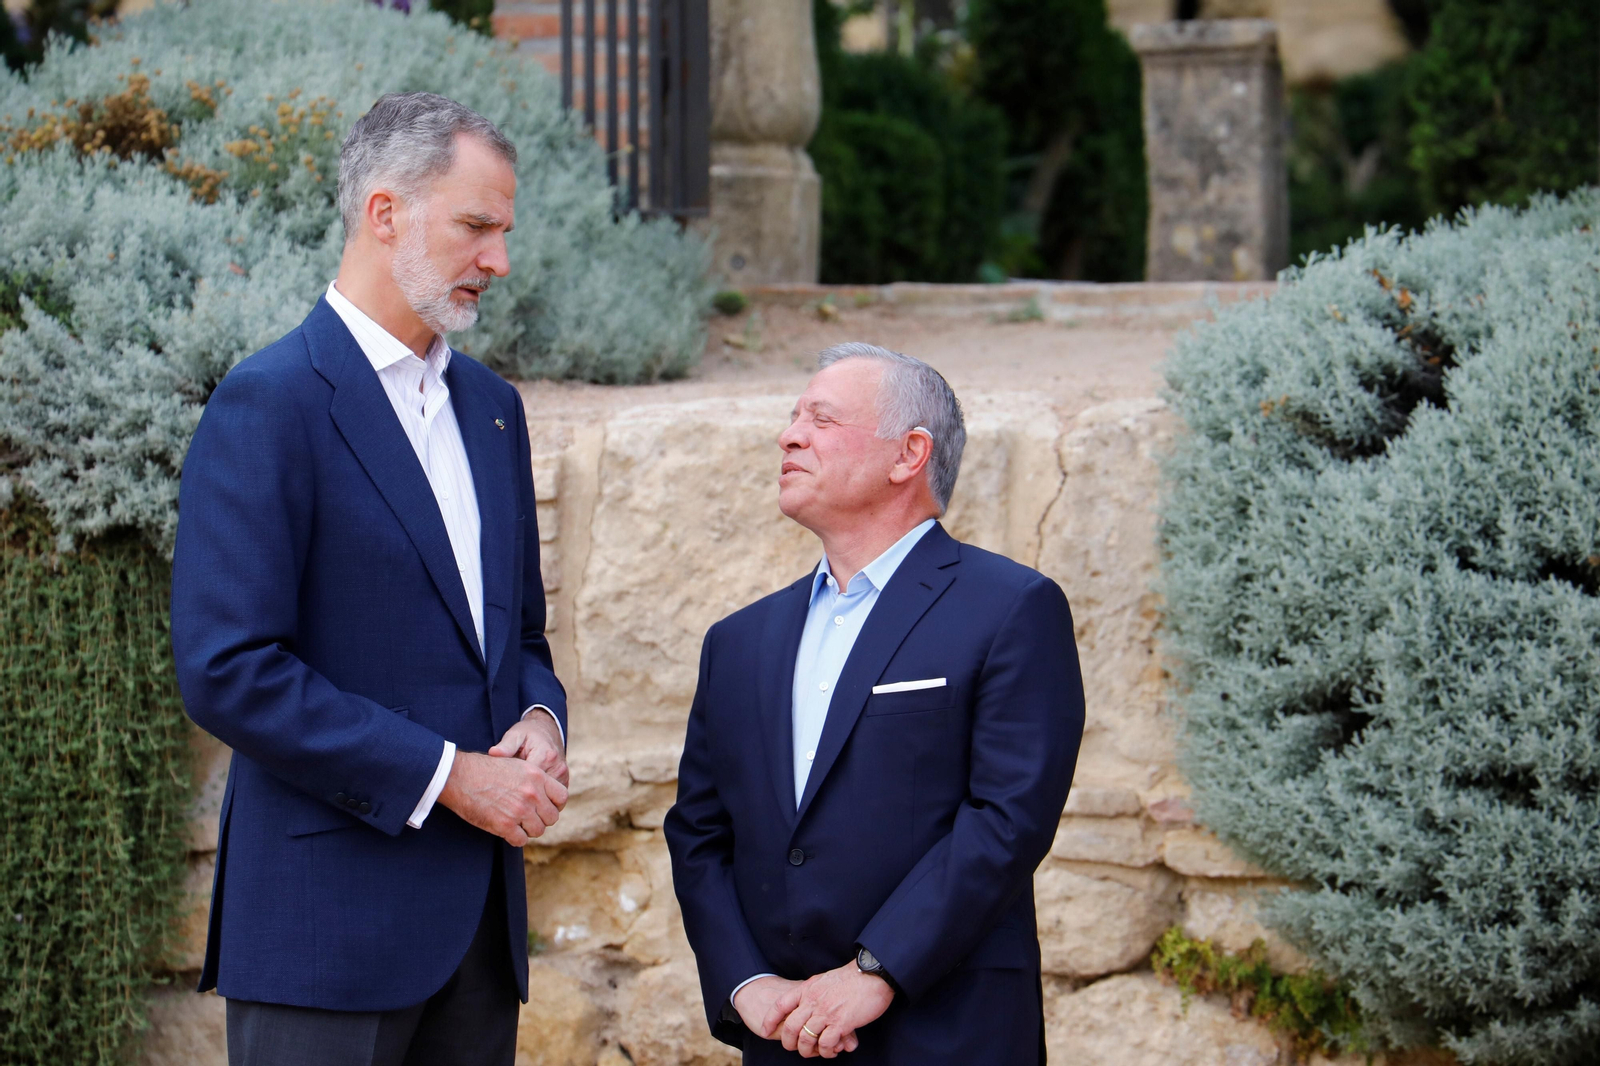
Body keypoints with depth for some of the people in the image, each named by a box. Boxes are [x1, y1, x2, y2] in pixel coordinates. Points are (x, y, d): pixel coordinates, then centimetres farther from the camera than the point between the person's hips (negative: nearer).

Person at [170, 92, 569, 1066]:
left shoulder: (491, 406, 17)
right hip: (329, 920, -7)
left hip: (479, 911, 7)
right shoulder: (271, 404, -9)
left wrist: (539, 719, 1)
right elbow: (227, 670, -16)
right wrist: (445, 775, -15)